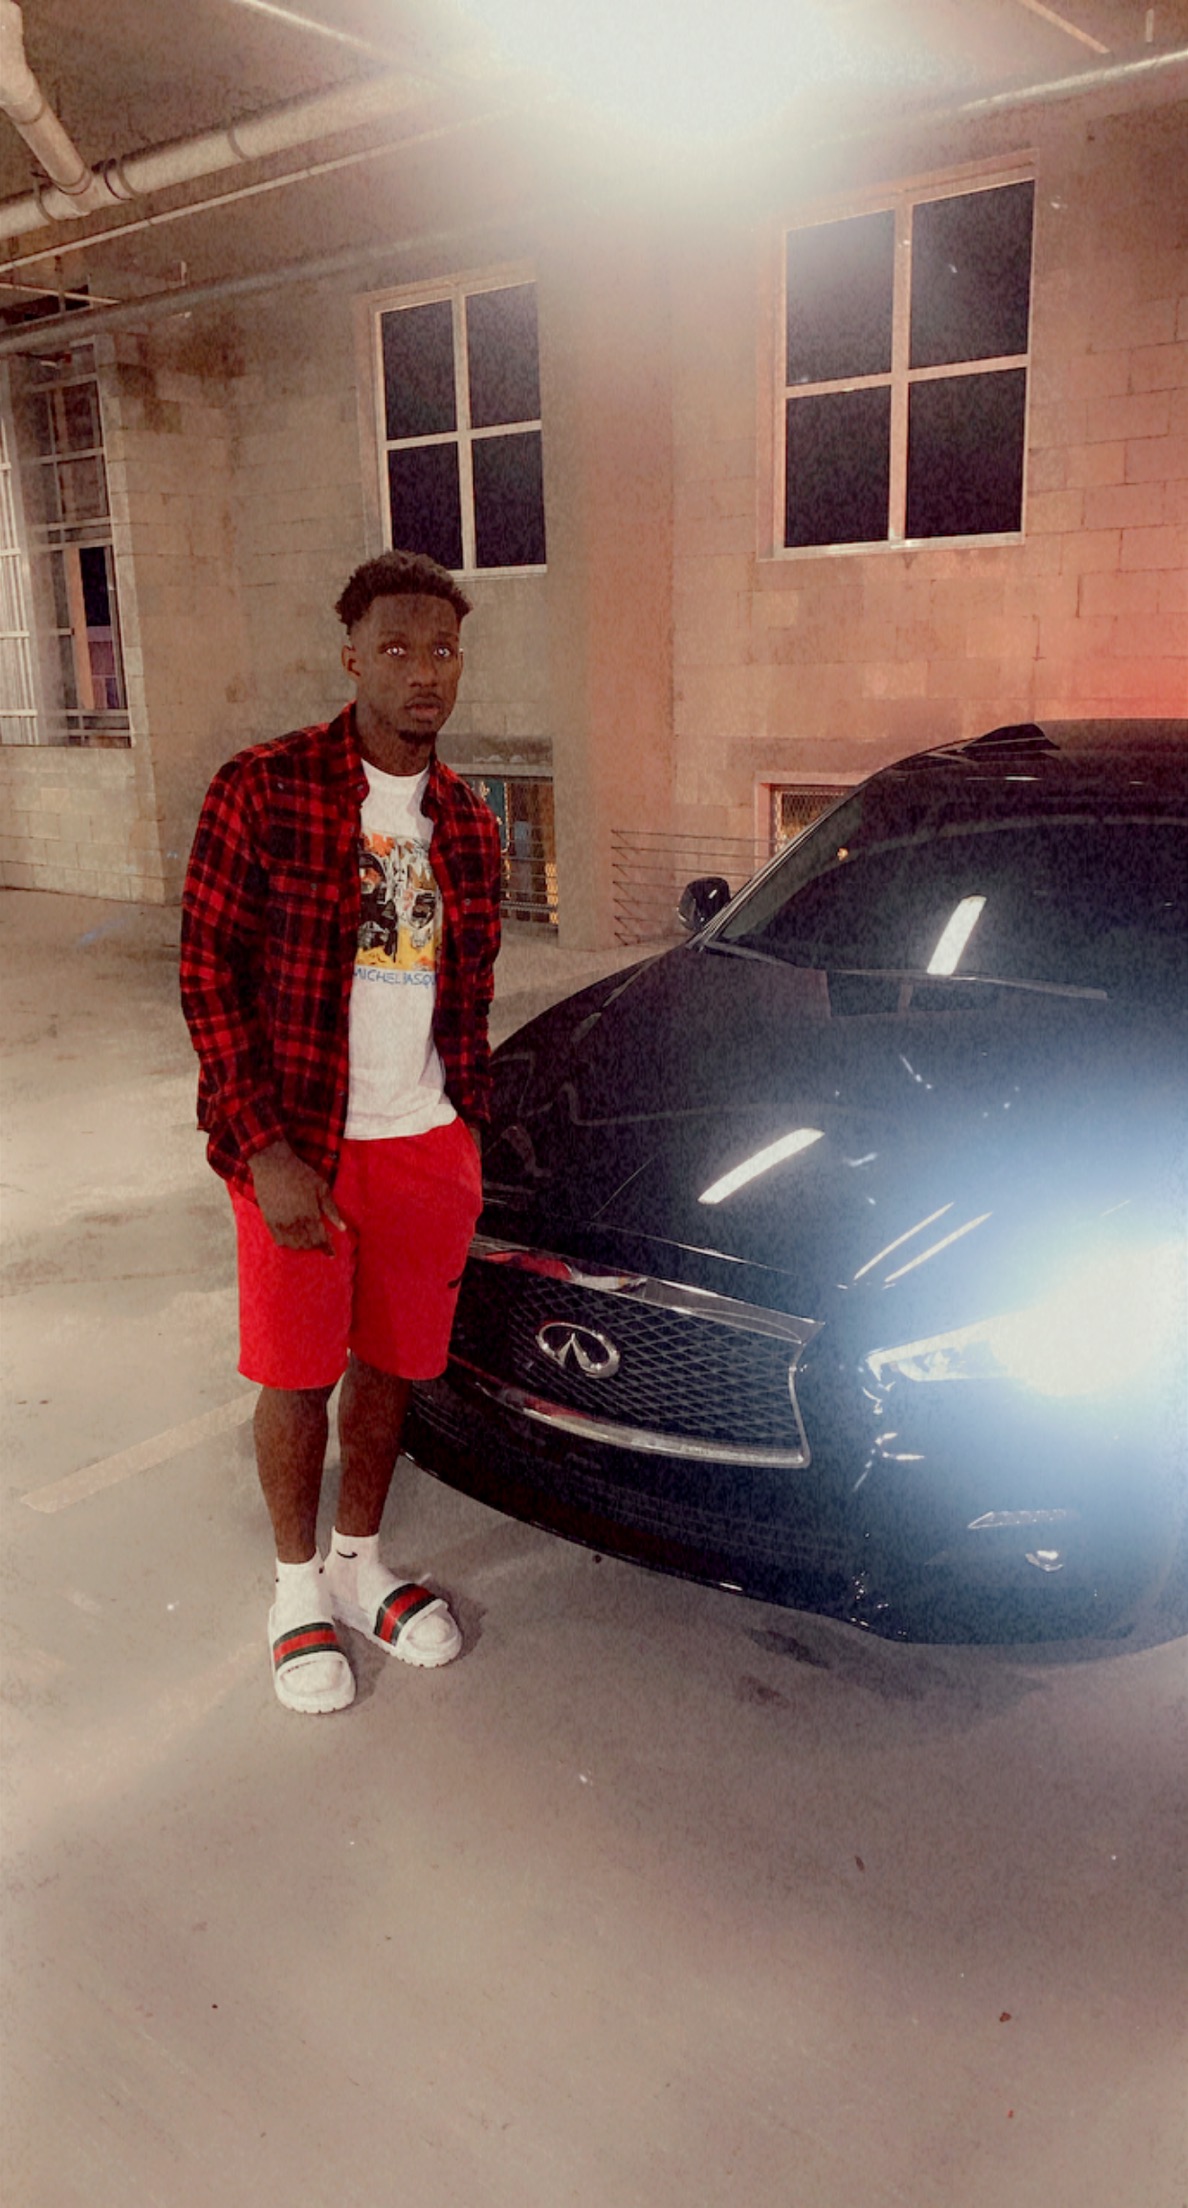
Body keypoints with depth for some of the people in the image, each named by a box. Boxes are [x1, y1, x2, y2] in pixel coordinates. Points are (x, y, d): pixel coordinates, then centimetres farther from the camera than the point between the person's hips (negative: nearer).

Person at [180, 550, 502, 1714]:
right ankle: (298, 1583, 31)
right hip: (301, 1149, -4)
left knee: (389, 1363, 15)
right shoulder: (263, 791, -9)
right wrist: (268, 1149, -16)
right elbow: (209, 975, -11)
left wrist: (465, 1144, 11)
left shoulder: (467, 827, 6)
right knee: (297, 1376, 8)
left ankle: (360, 1557, 37)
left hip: (425, 1144, 4)